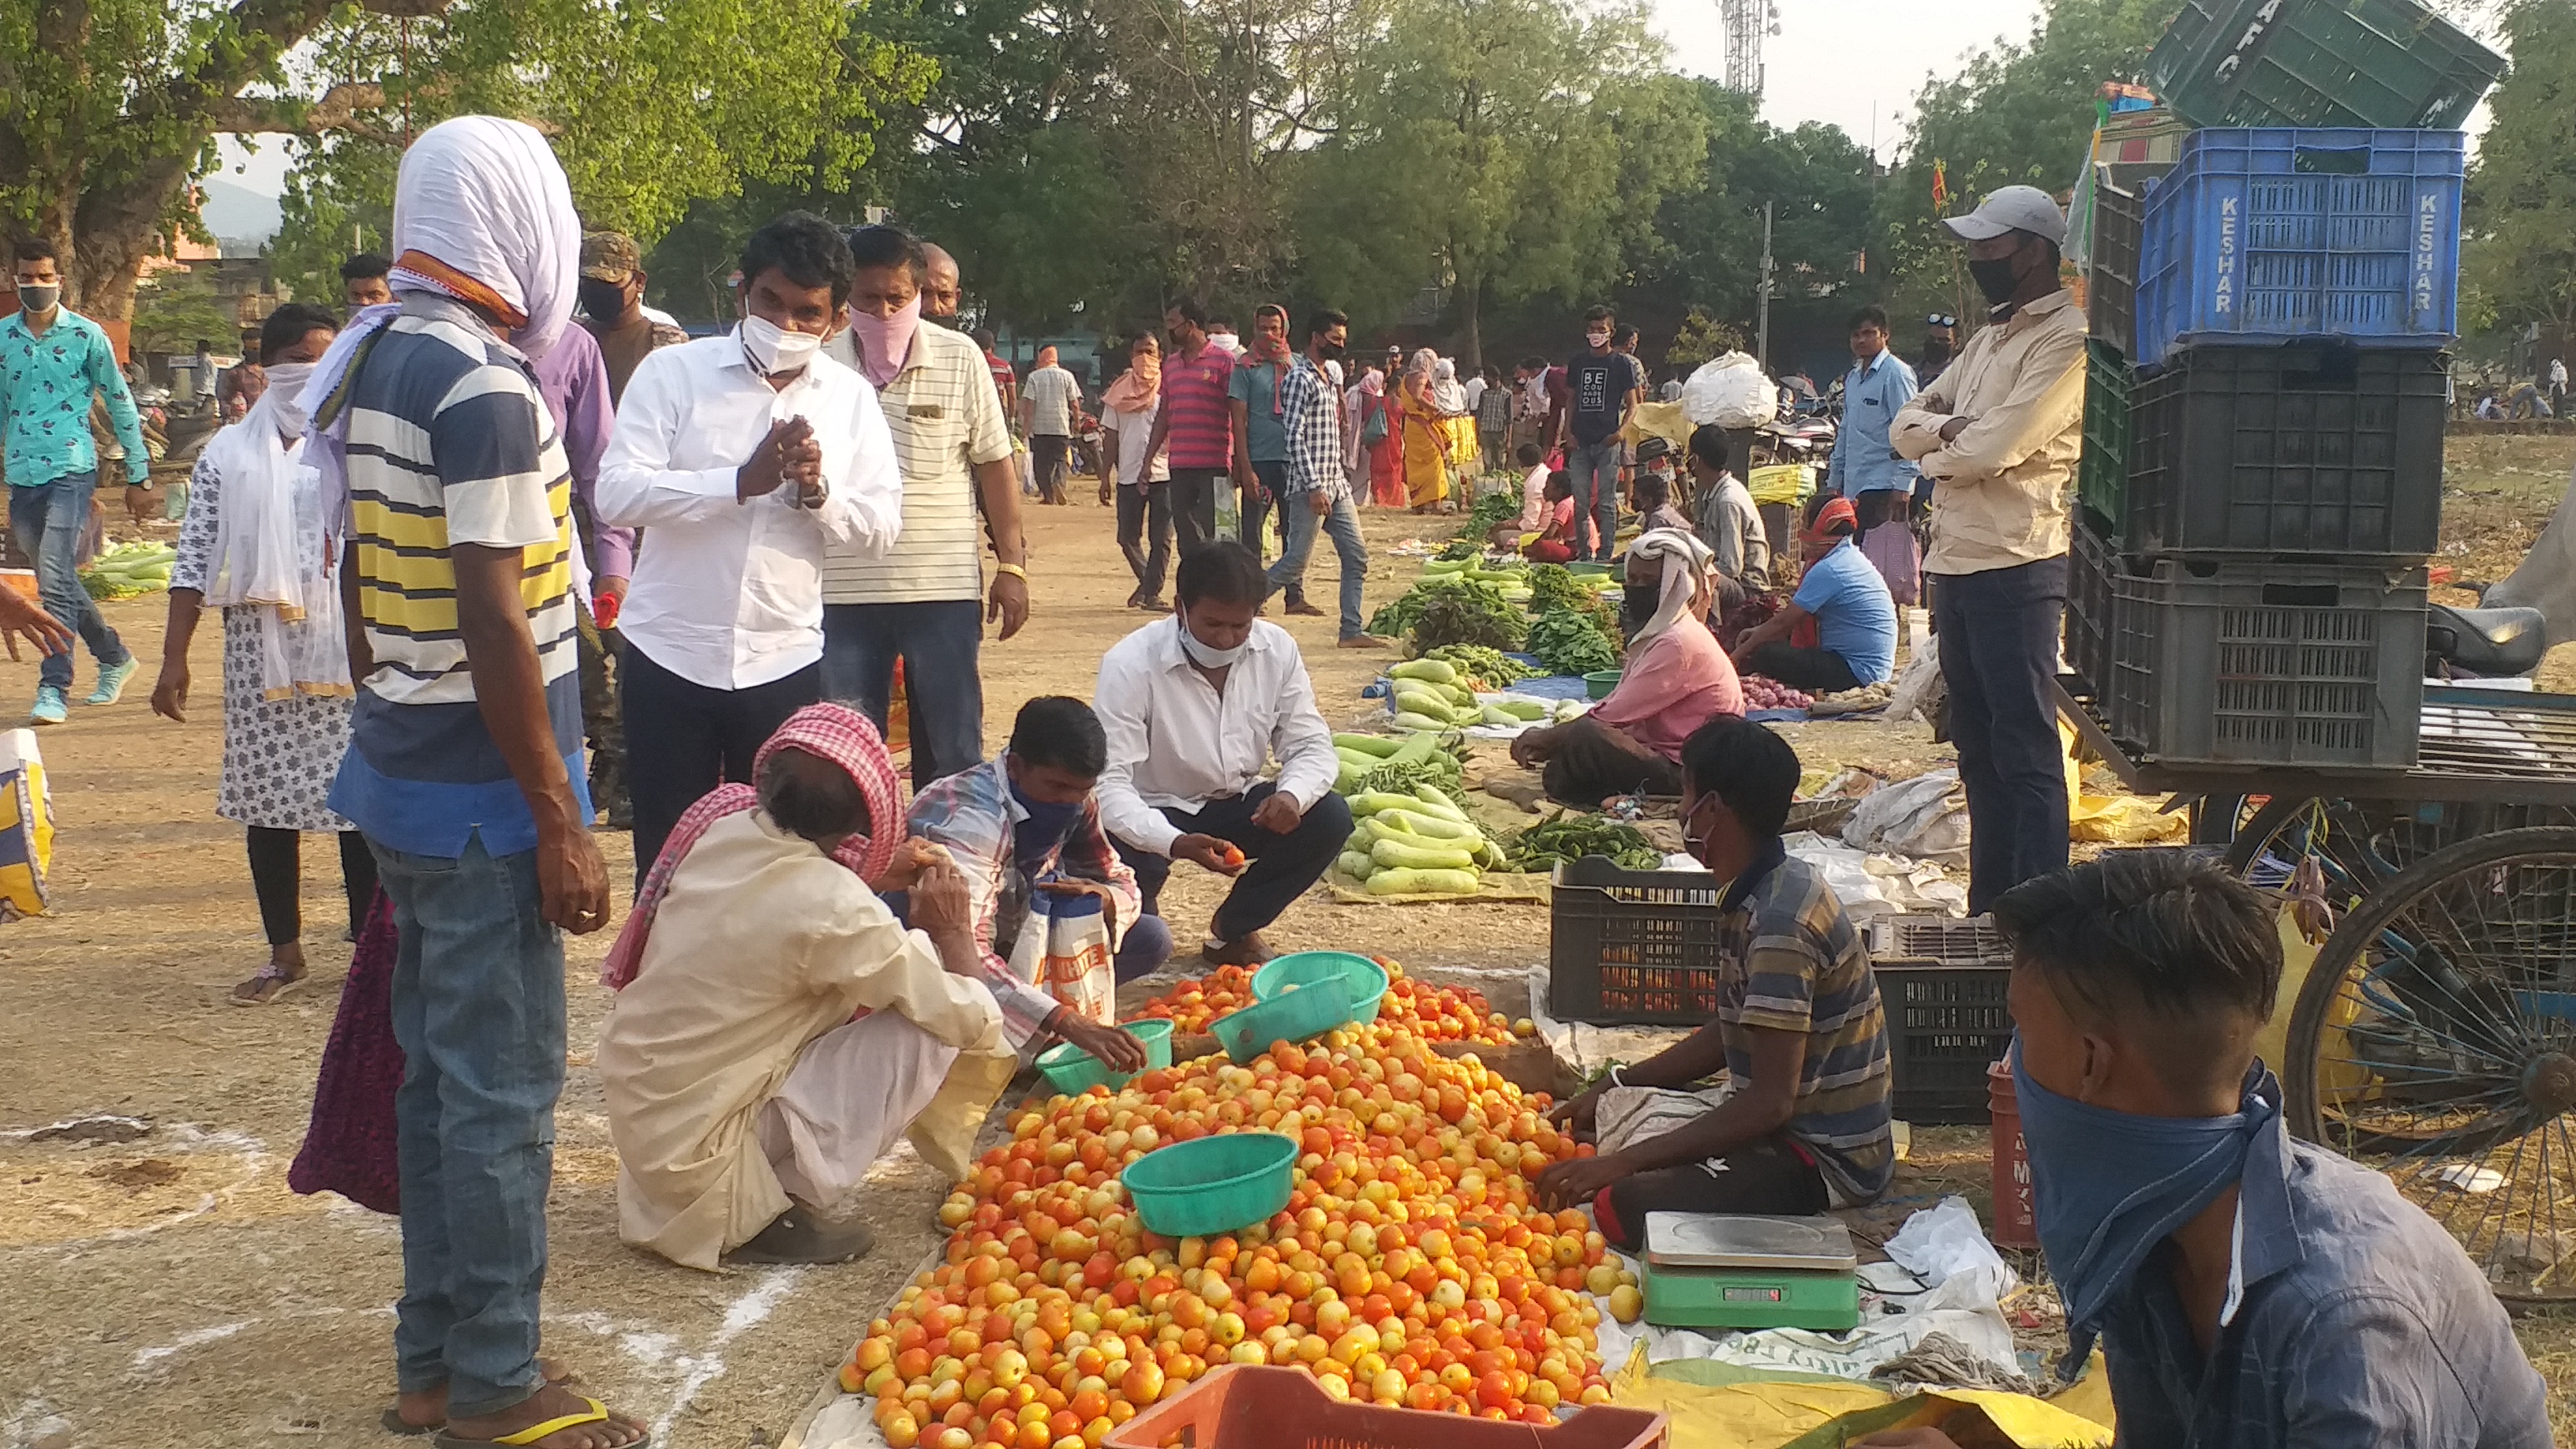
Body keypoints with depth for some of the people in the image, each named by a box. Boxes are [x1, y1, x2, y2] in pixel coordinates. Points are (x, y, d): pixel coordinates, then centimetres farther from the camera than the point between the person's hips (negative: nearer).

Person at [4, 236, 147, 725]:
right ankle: (115, 657, 33)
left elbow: (119, 403, 4)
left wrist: (138, 471, 3)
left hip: (71, 470, -5)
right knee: (58, 579, 15)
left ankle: (54, 688, -16)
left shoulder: (86, 335, -1)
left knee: (54, 579, -16)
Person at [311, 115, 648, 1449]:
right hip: (482, 793, -9)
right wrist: (561, 821, -18)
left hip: (400, 775, 9)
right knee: (502, 1091, 0)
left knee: (438, 1073, 16)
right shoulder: (483, 385, -19)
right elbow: (493, 621, -21)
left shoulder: (368, 360, 9)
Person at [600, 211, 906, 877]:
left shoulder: (851, 397, 6)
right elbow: (616, 494, -15)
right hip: (670, 656, -2)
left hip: (784, 664, 2)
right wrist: (745, 481, -23)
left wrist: (818, 491, -17)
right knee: (667, 864, 8)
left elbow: (882, 527, 3)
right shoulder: (674, 371, -3)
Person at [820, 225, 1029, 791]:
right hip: (842, 592, 0)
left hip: (944, 589, 0)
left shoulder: (959, 358, 0)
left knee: (953, 755, 7)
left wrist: (1012, 563, 2)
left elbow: (993, 463, 6)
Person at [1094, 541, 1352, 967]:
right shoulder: (1130, 665, -24)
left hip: (1237, 805, 4)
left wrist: (1292, 794, -30)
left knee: (1329, 819, -19)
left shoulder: (1277, 649, -11)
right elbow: (1109, 783, -29)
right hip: (1154, 813, -4)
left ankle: (1233, 929, 4)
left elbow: (1311, 745, -5)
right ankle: (1139, 913, 5)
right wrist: (1175, 843, -46)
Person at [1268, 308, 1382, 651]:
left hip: (1336, 485, 9)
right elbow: (1294, 438, -18)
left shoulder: (1328, 378, 17)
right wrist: (1314, 488, -22)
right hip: (1310, 489, -9)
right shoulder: (1300, 379, -11)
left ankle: (1352, 631, 6)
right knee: (1296, 561, -6)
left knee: (1357, 556, 4)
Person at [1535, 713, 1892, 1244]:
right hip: (1786, 1122, 10)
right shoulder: (1754, 894, 7)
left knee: (1622, 1204, -30)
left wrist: (1625, 1162, -27)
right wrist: (1610, 1089, 13)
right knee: (1608, 1113, 16)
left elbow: (1769, 1102, -27)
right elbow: (1727, 1036, 18)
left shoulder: (1781, 923, -25)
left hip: (1826, 1159, -10)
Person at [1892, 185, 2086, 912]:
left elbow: (1994, 449, -20)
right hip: (1957, 561, 9)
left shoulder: (2067, 339, -11)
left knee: (2026, 749, -7)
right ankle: (1988, 905, 23)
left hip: (2016, 565, -9)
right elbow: (1906, 423, 15)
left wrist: (1935, 456, 0)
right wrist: (1949, 427, -7)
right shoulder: (1989, 339, 19)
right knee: (1979, 746, 14)